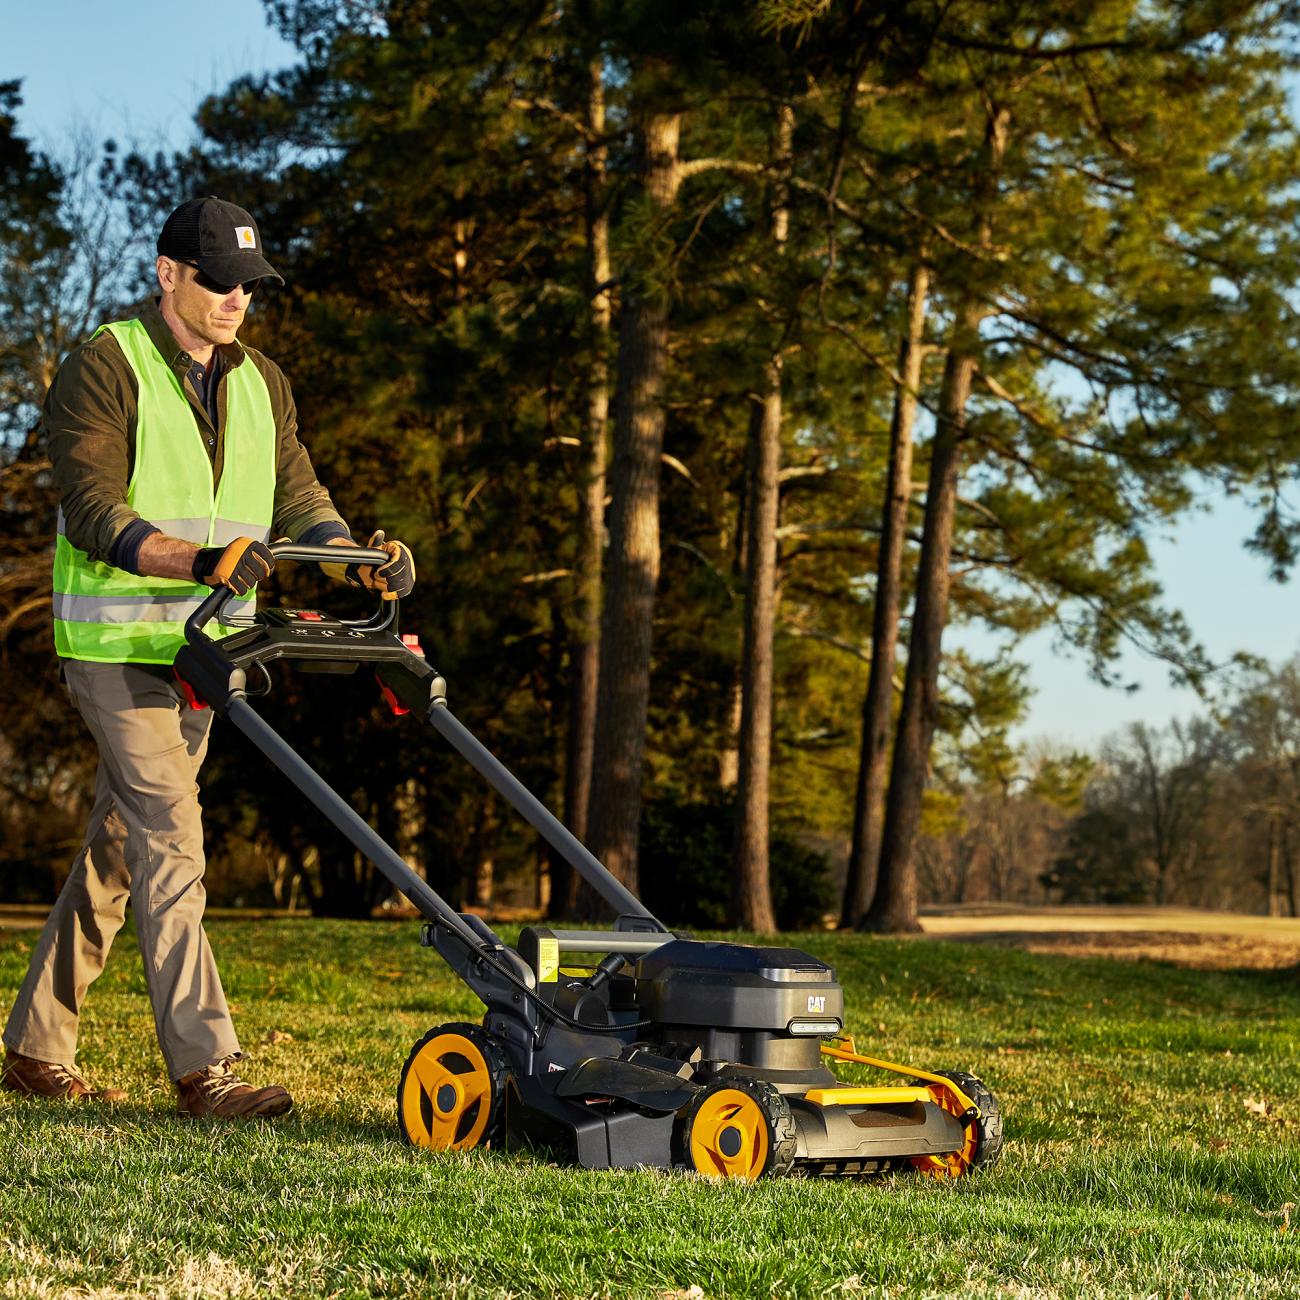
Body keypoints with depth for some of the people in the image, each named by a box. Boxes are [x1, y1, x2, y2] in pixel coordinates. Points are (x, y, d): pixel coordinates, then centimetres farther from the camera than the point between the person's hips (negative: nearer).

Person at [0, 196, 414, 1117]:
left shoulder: (261, 385, 13)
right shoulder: (104, 369, -9)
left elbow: (298, 499, 8)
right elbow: (92, 510, -18)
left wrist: (364, 562, -13)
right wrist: (200, 560, -33)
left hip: (201, 646, 7)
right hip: (117, 645, -7)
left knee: (119, 850, 11)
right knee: (171, 837, -14)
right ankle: (204, 1067, -14)